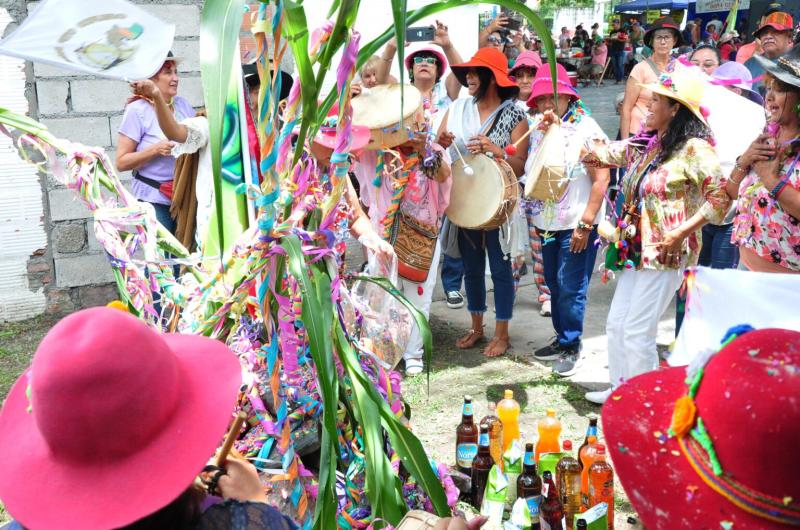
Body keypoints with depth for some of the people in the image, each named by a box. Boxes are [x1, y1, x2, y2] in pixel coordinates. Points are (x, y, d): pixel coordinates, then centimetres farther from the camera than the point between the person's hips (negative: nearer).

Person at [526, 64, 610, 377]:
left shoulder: (587, 130, -10)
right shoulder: (538, 131, 10)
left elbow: (601, 179, -14)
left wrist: (585, 224, -17)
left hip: (577, 226, -7)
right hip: (548, 224, 7)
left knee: (571, 290, -3)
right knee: (554, 286, 14)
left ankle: (571, 347, 11)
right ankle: (562, 340, 28)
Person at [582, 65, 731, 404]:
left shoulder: (694, 148, -14)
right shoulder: (648, 143, 10)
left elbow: (720, 198, -20)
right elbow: (609, 153, 23)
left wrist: (679, 235, -23)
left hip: (665, 255, -9)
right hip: (637, 249, 9)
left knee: (637, 332, -3)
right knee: (616, 324, 16)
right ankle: (620, 389, 33)